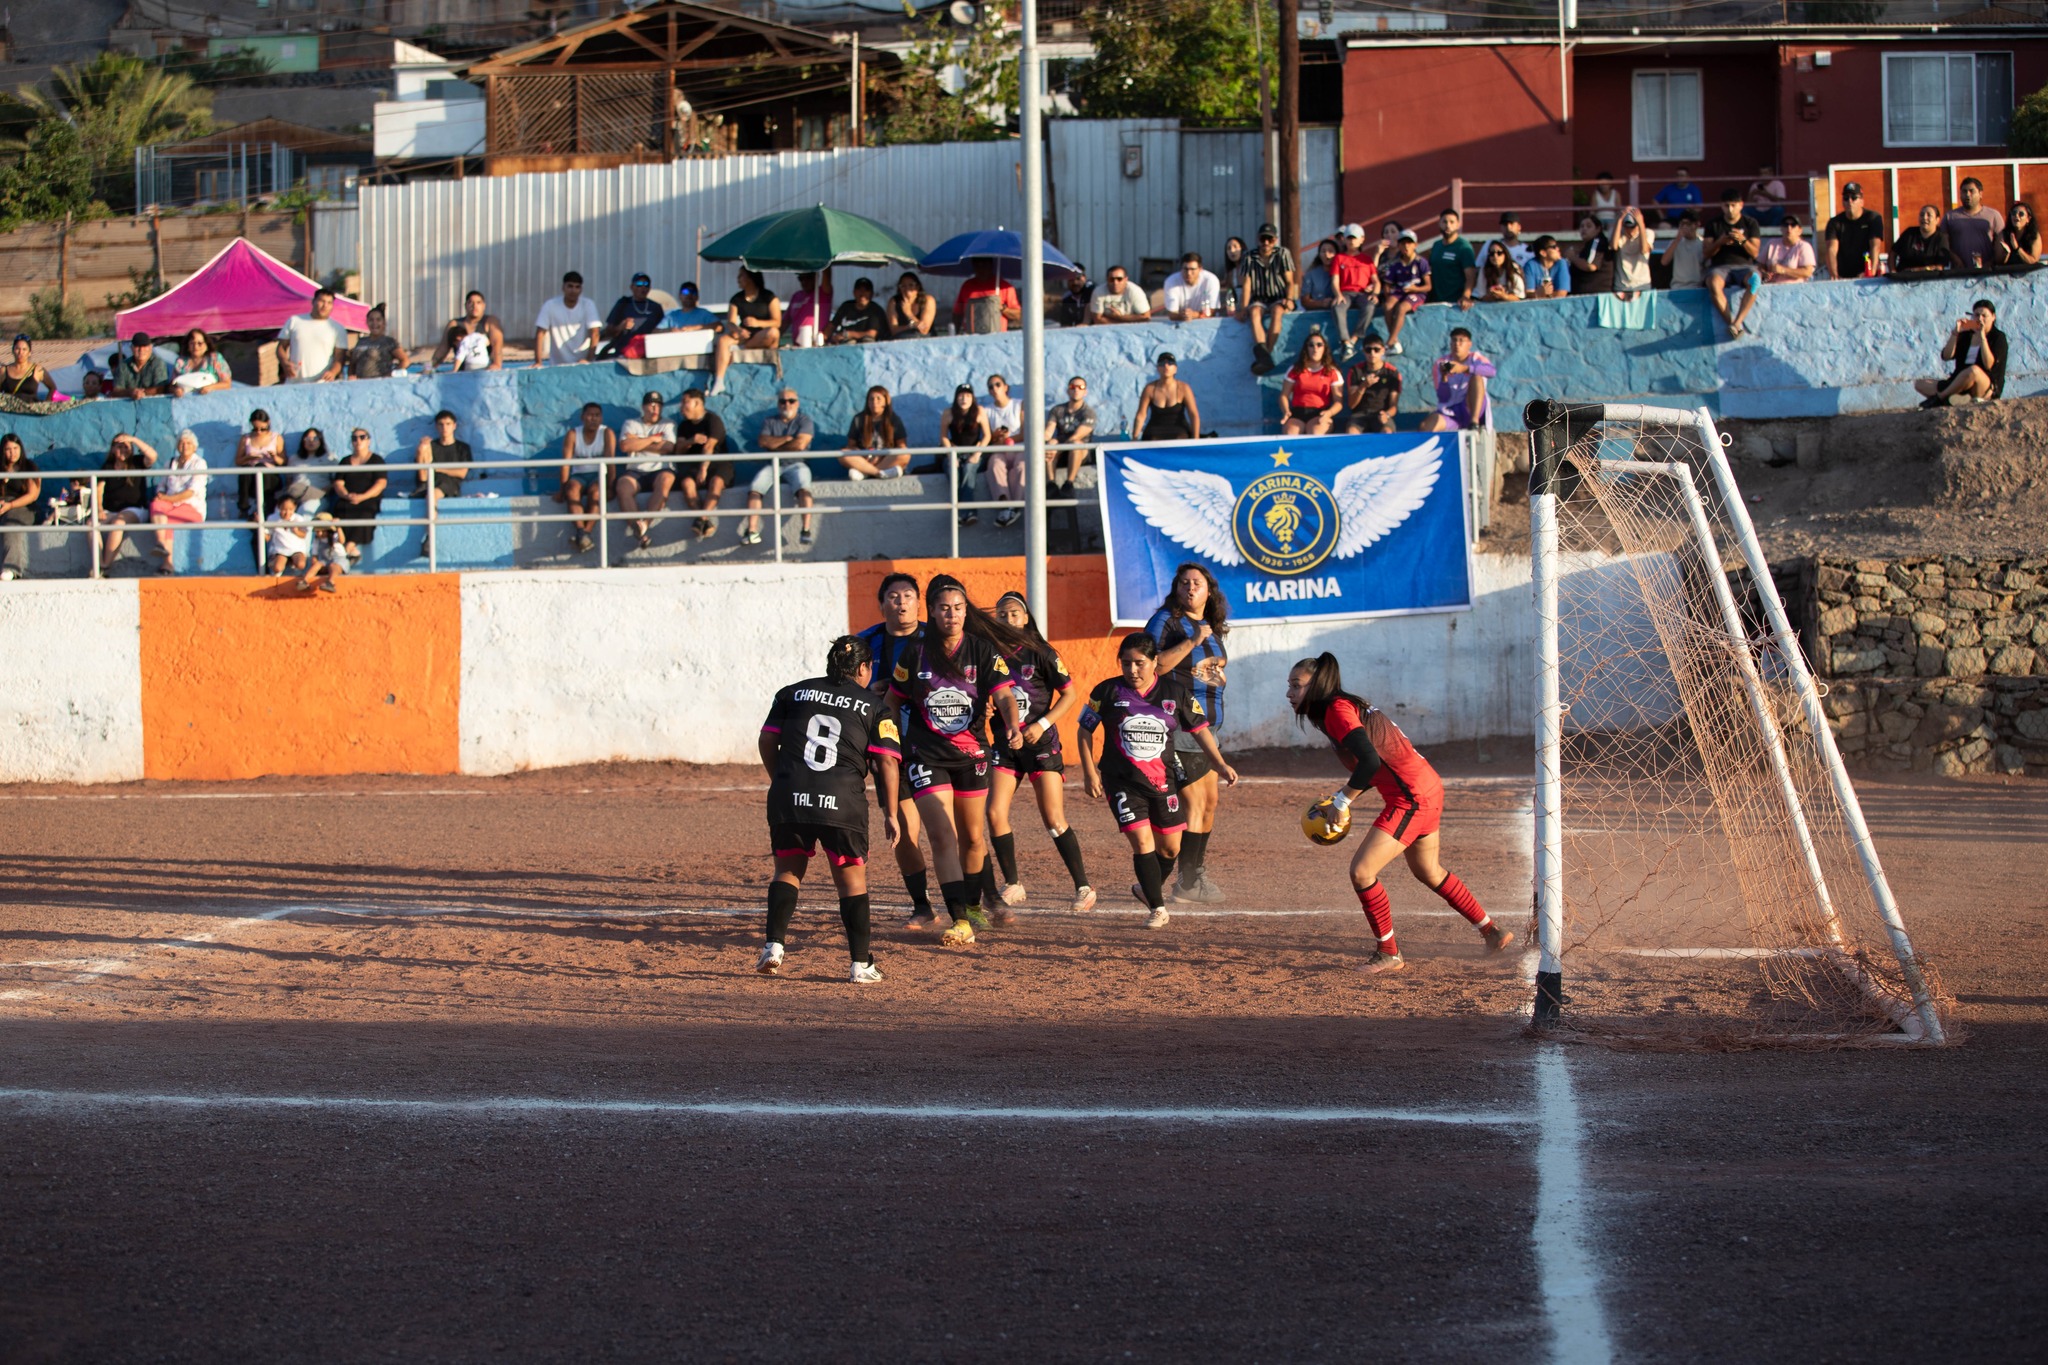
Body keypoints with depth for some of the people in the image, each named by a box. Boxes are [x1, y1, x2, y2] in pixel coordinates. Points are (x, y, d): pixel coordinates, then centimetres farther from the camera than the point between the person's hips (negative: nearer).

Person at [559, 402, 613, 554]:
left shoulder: (607, 433, -1)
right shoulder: (572, 435, 1)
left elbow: (610, 461, -10)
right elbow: (565, 463, -7)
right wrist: (563, 488, -16)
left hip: (599, 476, -1)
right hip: (578, 476, 1)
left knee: (596, 491, -35)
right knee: (572, 489, -34)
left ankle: (583, 535, -45)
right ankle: (581, 532, -50)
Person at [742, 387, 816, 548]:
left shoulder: (804, 420, 8)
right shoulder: (770, 422, 17)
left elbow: (800, 444, -7)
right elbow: (763, 442, 0)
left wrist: (775, 445, 1)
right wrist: (787, 439, -4)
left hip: (795, 464, -3)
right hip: (772, 465, 3)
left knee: (803, 488, -33)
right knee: (754, 488, -24)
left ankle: (806, 530, -39)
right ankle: (752, 531, -31)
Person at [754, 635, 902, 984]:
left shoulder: (792, 694, 17)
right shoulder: (875, 708, 11)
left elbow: (767, 741, 14)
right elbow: (887, 762, 3)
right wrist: (890, 815, 6)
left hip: (788, 797, 2)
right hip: (843, 801, -2)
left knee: (788, 870, 19)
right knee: (852, 879, 11)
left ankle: (775, 945, 1)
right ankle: (862, 965, 7)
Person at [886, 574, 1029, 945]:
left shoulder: (983, 650, -5)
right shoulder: (916, 654, -4)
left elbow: (1004, 695, -15)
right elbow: (893, 700, 8)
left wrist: (1013, 726, -33)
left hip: (971, 753, 2)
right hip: (926, 756, -2)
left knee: (972, 837, 16)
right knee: (942, 836, -15)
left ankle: (973, 905, 39)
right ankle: (960, 922, -21)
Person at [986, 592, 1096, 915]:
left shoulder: (1040, 654, -5)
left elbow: (1070, 694, -5)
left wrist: (1042, 724, -14)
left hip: (1040, 743, -4)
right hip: (1005, 743, 4)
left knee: (1054, 820, -7)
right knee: (995, 815, -7)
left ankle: (1084, 888, 2)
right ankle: (1013, 887, 7)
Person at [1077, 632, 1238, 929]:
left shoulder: (1175, 692, -2)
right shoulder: (1107, 692, -6)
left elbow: (1199, 729, 7)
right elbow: (1085, 730, 3)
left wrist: (1220, 763, -1)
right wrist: (1089, 772, -2)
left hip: (1164, 779, 3)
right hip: (1122, 782, -3)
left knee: (1171, 847, 9)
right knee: (1142, 841, -15)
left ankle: (1148, 889, 37)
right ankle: (1157, 908, -5)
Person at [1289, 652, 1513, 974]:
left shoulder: (1336, 710, -16)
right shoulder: (1347, 707, 14)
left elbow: (1370, 760, -28)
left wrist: (1341, 802, -18)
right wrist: (1343, 796, 10)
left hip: (1412, 798, -10)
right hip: (1427, 789, 10)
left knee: (1361, 871, -10)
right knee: (1428, 872, 26)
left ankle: (1389, 954, 2)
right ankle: (1492, 932, 38)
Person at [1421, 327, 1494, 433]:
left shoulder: (1475, 358, 5)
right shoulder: (1440, 365, 7)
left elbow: (1491, 371, -20)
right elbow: (1443, 397, -2)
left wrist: (1465, 368, -34)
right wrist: (1444, 379, -23)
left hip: (1471, 410, -1)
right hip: (1449, 414, 1)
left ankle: (1474, 422, -37)